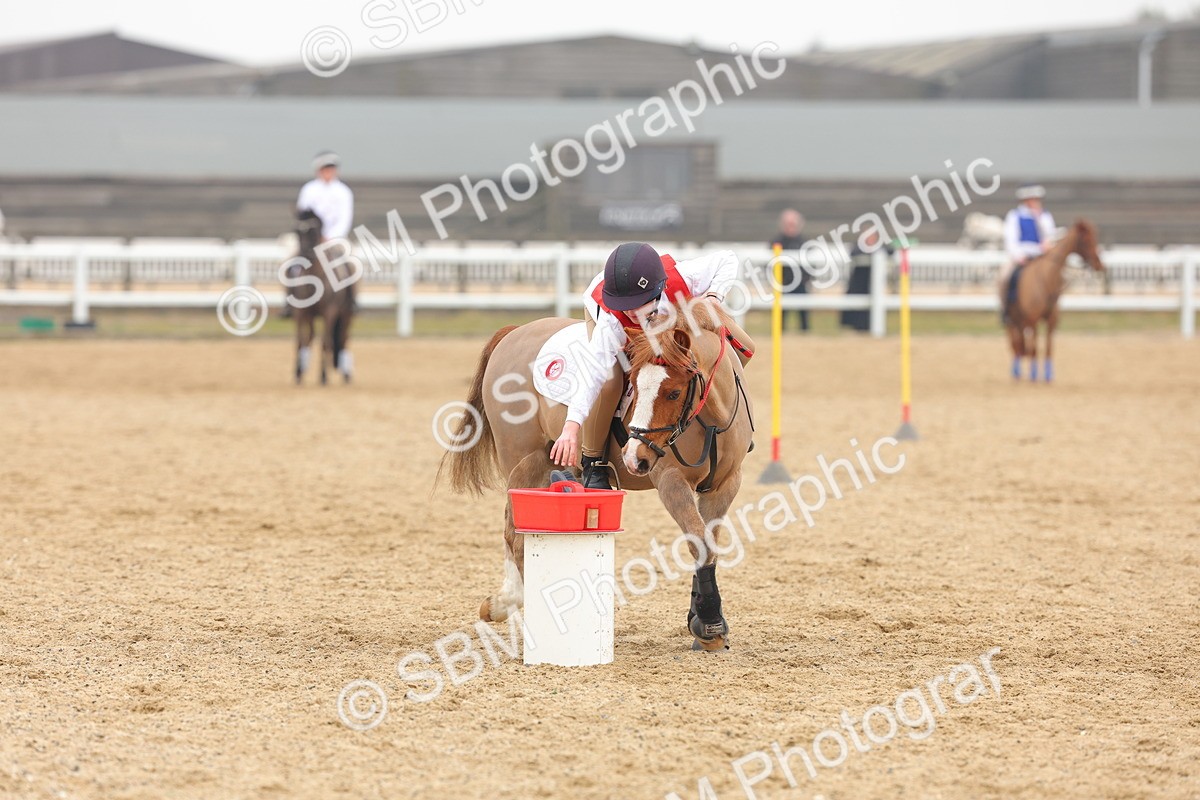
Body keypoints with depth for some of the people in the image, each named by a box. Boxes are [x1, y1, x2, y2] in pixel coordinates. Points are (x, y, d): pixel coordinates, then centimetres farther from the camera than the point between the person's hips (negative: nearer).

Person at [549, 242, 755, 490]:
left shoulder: (683, 278, -44)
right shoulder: (612, 321, -47)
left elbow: (727, 260, -26)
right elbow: (594, 370, -54)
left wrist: (713, 296, -42)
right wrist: (571, 426, -64)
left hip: (672, 310, 3)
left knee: (743, 348, -5)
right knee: (609, 381, -30)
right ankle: (593, 463, -7)